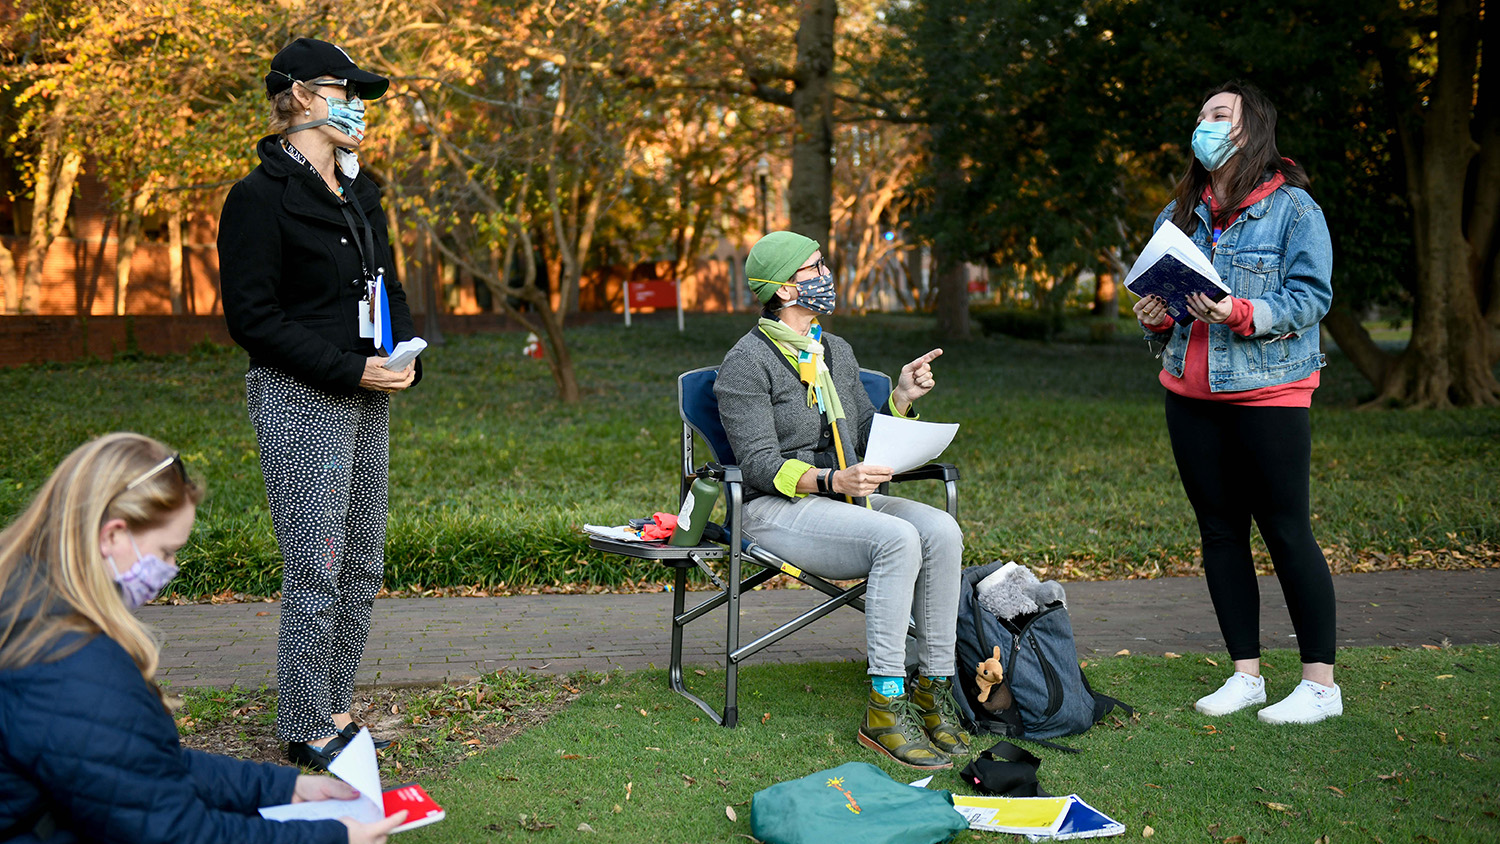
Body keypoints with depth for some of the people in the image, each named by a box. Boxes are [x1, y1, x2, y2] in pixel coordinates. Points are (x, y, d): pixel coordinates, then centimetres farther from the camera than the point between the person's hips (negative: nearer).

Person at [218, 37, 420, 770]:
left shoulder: (359, 194, 16)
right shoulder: (261, 197, -8)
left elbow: (385, 288, 24)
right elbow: (252, 318, -12)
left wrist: (403, 357, 3)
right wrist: (350, 370, -18)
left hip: (365, 400, 8)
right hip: (300, 402, -8)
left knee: (362, 569, 11)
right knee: (317, 572, -5)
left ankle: (334, 710, 23)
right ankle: (306, 728, 8)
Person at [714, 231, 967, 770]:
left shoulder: (837, 353, 17)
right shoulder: (747, 362, -6)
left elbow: (867, 441, 19)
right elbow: (761, 464, -14)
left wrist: (902, 399, 2)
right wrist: (831, 479, -28)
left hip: (844, 501, 7)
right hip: (777, 509, -7)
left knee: (941, 530, -22)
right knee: (897, 538, -32)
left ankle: (935, 689, -17)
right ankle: (885, 709, -31)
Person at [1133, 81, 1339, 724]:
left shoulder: (1292, 208, -4)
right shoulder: (1179, 213, 14)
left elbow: (1311, 297, -10)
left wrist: (1243, 314, -25)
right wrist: (1156, 317, -1)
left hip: (1268, 392, -6)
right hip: (1190, 396, 6)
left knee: (1286, 531, -4)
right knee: (1219, 530, 8)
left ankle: (1320, 683, 5)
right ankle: (1246, 674, 17)